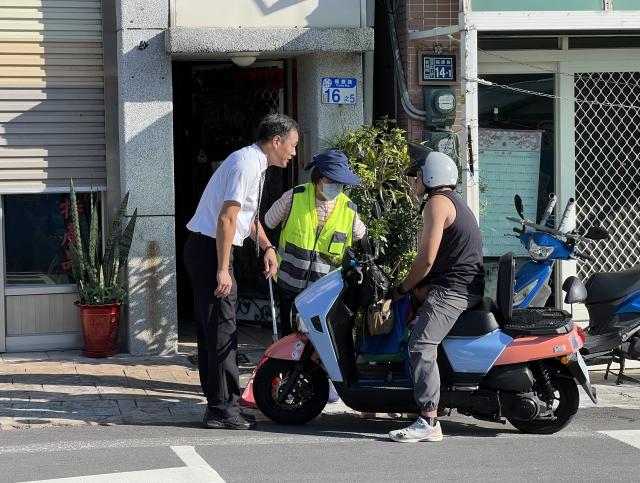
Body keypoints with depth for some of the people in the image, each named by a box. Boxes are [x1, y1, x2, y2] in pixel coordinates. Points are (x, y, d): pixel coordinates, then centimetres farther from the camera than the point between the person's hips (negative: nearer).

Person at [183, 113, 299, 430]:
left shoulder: (254, 163, 16)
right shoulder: (246, 164, -16)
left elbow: (248, 215, 30)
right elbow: (226, 218, -22)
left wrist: (267, 247, 19)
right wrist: (223, 269, -23)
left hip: (205, 249, 10)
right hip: (209, 249, -10)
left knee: (210, 329, 13)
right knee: (221, 330, -8)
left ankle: (217, 403, 19)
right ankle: (223, 408, -5)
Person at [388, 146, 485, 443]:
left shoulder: (437, 203, -9)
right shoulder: (455, 201, 24)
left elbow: (427, 258, -15)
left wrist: (402, 289, -3)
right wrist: (413, 284, 21)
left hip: (452, 289, -12)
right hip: (467, 285, 12)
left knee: (421, 346, -21)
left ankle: (428, 422, -28)